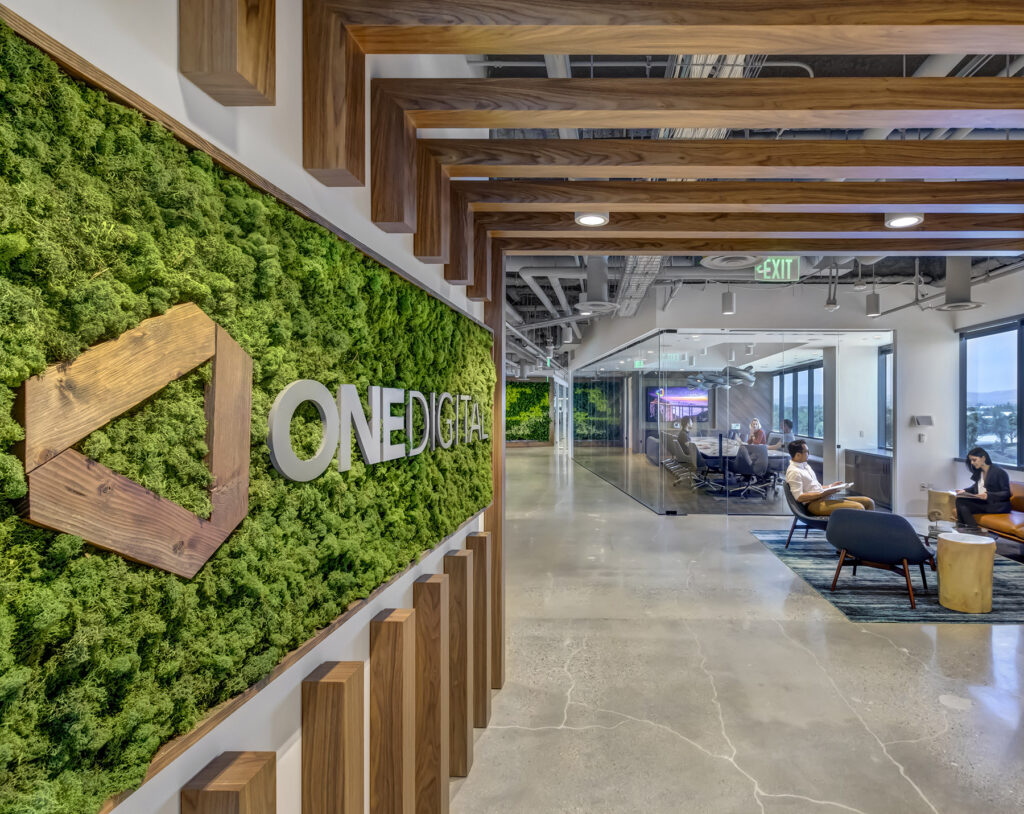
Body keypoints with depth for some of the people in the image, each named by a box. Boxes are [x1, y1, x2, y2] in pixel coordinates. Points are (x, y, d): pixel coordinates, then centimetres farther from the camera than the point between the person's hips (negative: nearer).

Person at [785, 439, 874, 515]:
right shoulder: (793, 472, -12)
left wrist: (830, 486, 13)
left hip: (824, 498, 10)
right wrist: (822, 493, -20)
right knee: (858, 508, -25)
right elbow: (799, 497, -19)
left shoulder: (805, 466, 19)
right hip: (814, 504, -10)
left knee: (869, 502, 2)